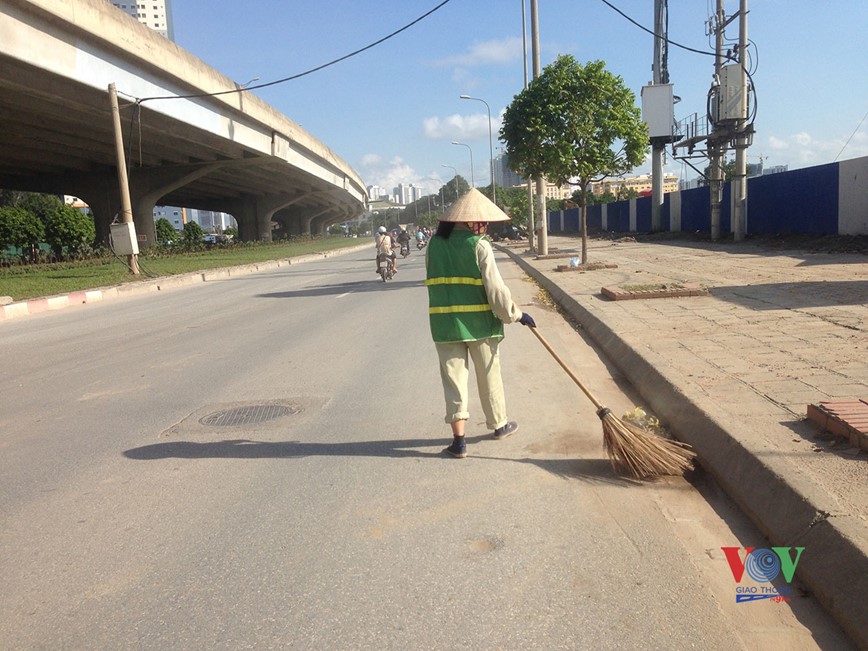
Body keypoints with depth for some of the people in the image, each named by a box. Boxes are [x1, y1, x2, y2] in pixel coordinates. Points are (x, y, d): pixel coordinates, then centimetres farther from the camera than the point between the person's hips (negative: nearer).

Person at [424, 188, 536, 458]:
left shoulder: (434, 244, 3)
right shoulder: (479, 246, -11)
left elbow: (436, 281, 9)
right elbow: (495, 289, -13)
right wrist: (515, 314, -1)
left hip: (444, 323, 3)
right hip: (479, 323, -2)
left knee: (453, 377, 7)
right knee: (489, 376, 15)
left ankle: (459, 439, 4)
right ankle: (499, 424, 33)